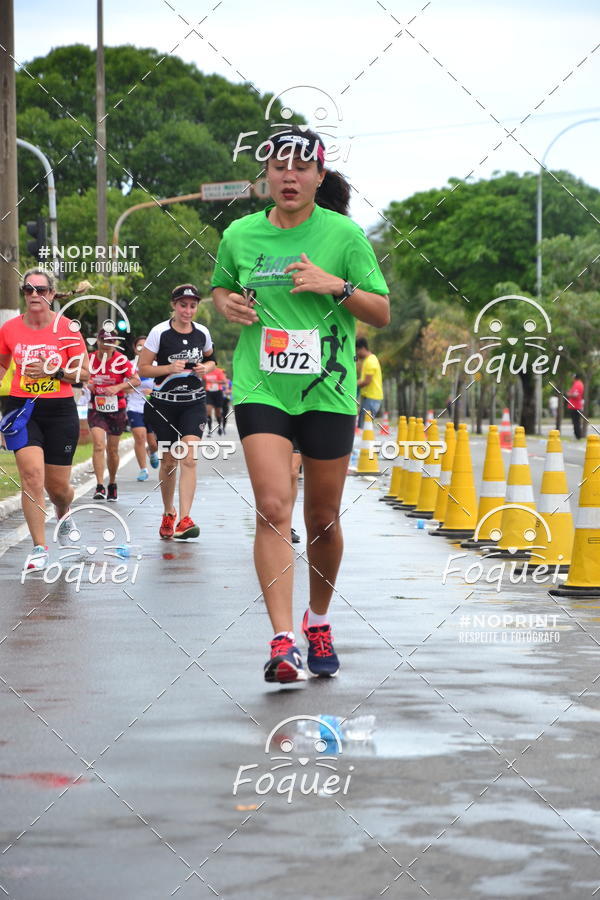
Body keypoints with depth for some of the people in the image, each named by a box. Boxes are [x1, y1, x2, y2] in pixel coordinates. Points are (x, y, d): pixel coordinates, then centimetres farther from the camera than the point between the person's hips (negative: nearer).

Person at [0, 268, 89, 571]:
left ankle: (63, 516, 46)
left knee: (58, 486, 8)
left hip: (60, 411, 0)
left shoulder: (66, 328, -5)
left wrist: (53, 371, -17)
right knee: (31, 473, -18)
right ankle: (39, 548, -12)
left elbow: (85, 373, -3)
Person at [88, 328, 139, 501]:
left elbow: (136, 381, -11)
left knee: (112, 449, 10)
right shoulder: (90, 359, -2)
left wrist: (117, 387, -23)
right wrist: (88, 384, -8)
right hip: (96, 409, 1)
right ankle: (100, 487, -21)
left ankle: (112, 484, 31)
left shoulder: (121, 360, -9)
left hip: (116, 409, 0)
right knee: (99, 444, -18)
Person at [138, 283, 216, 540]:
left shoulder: (202, 333, 2)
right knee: (168, 462, 6)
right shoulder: (159, 332, -8)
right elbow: (142, 368, -5)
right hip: (164, 403, -1)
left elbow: (211, 359, 20)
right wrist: (169, 368, -19)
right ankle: (168, 514, 29)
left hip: (194, 403, 1)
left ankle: (184, 520, -20)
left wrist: (206, 368, -3)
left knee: (189, 459, -15)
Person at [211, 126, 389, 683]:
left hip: (327, 392, 0)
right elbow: (221, 287, 23)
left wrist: (336, 285, -16)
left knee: (322, 521, 8)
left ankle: (318, 620, 32)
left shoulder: (343, 234, -1)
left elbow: (382, 312, 1)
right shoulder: (239, 235, 4)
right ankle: (283, 641, -18)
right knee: (273, 509, -15)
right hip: (260, 390, 0)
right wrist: (226, 303, -1)